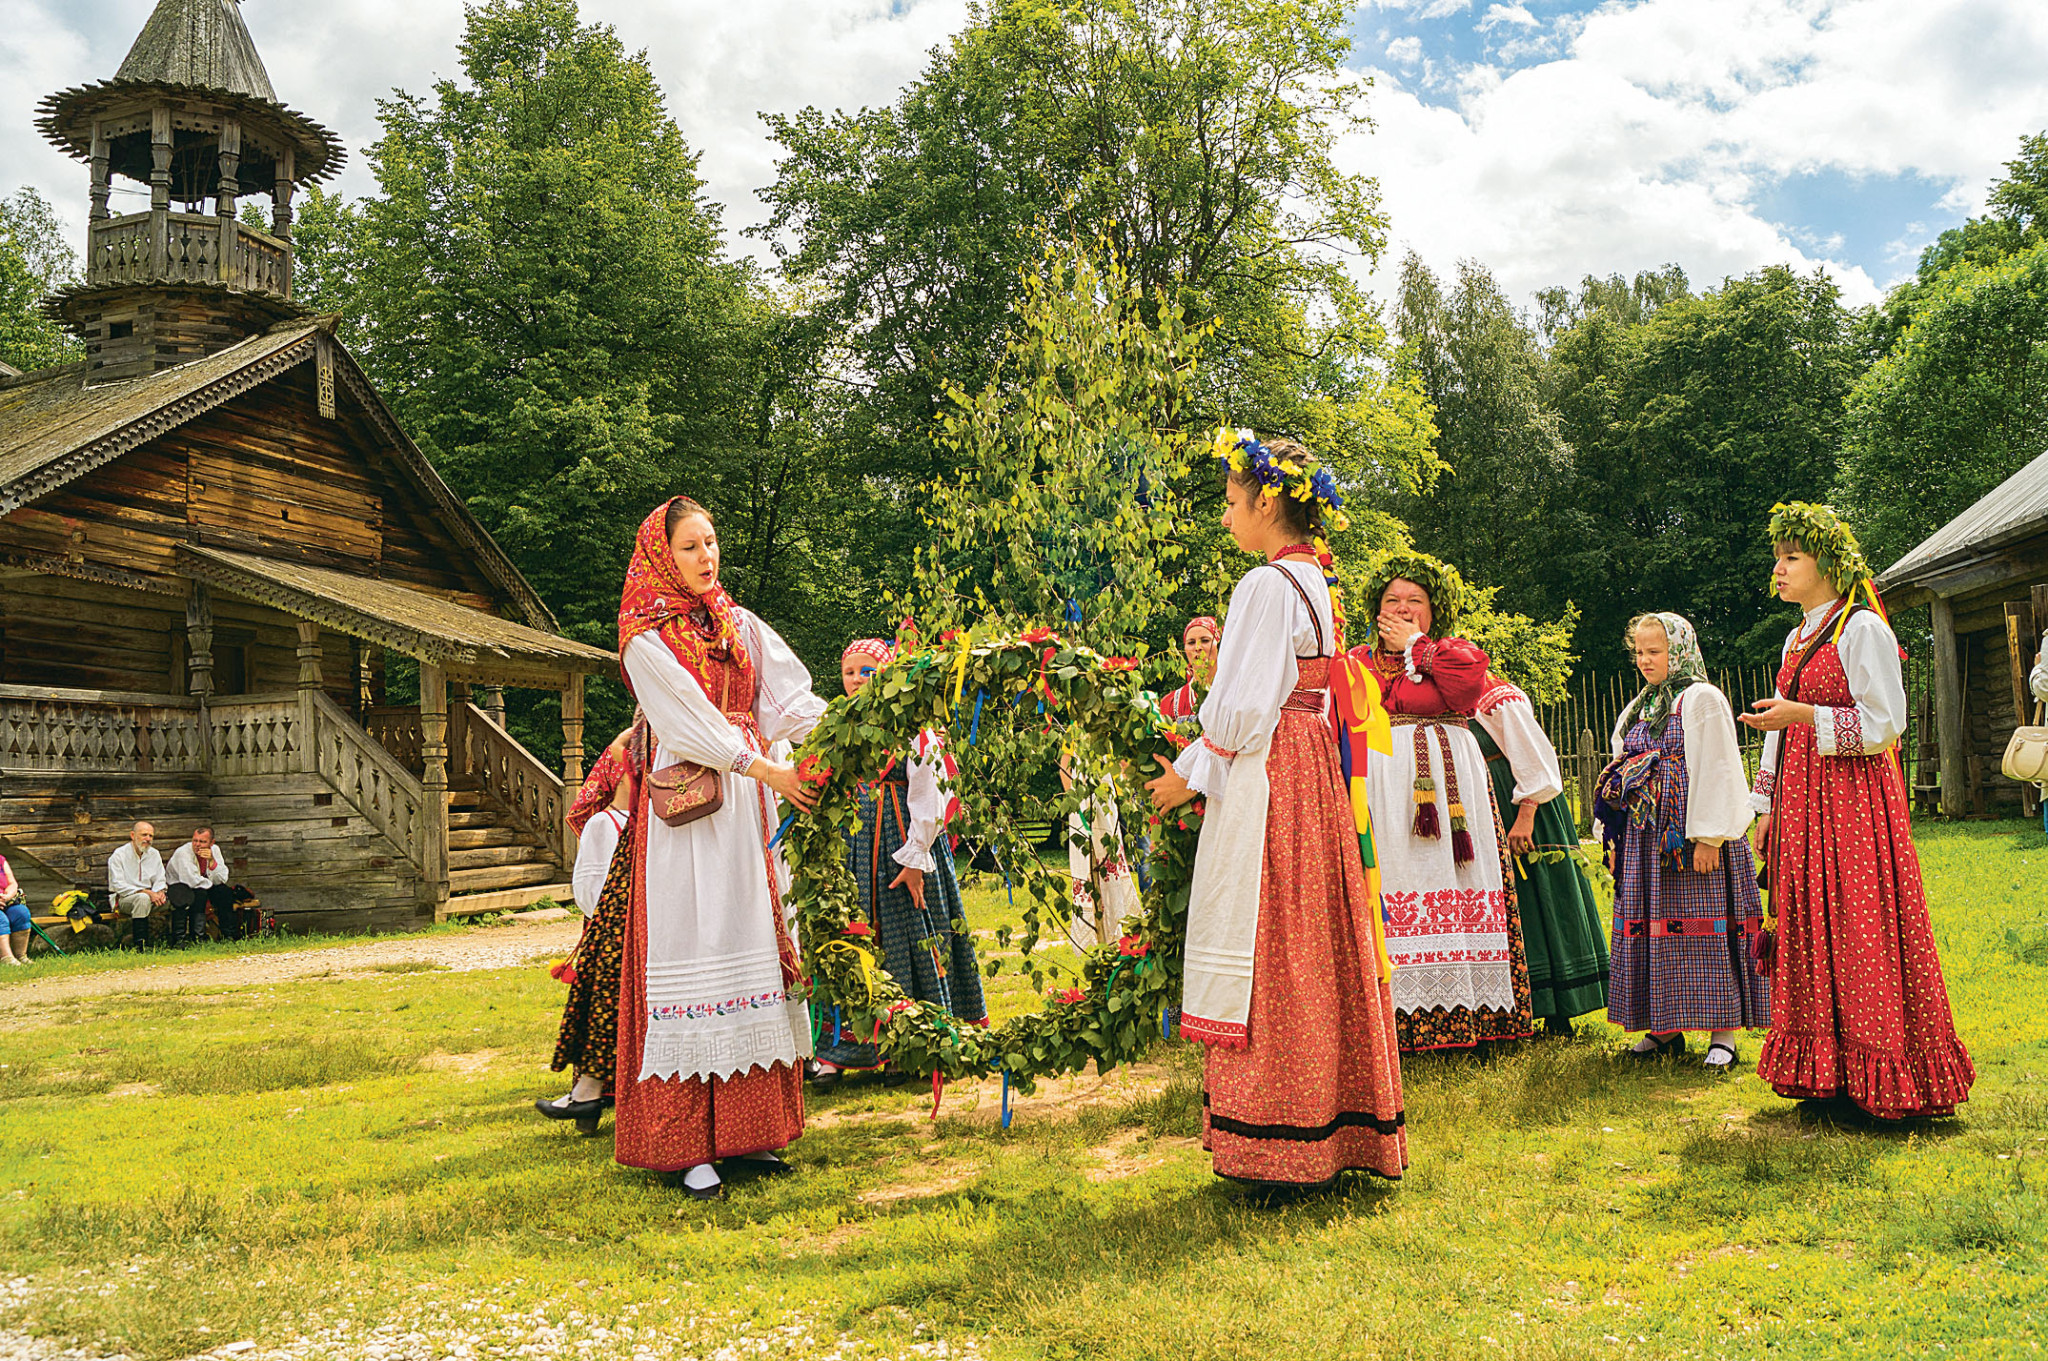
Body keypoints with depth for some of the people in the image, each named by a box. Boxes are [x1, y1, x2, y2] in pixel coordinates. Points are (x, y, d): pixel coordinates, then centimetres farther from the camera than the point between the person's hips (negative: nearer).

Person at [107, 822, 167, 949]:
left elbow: (160, 880, 11)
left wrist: (160, 892, -15)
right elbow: (119, 886, -16)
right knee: (143, 898, -38)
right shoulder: (119, 855, -7)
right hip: (122, 899, -5)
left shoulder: (154, 854, 10)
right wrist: (147, 892, -26)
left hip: (147, 896, 6)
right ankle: (139, 944, -37)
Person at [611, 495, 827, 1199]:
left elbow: (789, 696, 2)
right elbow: (690, 722, -13)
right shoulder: (647, 640, -1)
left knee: (752, 948, 5)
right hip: (684, 811, -5)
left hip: (745, 805, 6)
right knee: (689, 951, -6)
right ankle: (685, 1144, -1)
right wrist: (768, 769, -21)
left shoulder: (739, 626, 15)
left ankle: (743, 1129, 13)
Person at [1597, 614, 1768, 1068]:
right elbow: (1622, 777, 20)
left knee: (1704, 927, -6)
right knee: (1650, 924, 7)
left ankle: (1722, 1033, 0)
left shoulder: (1703, 700, -4)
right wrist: (1616, 841, 16)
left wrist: (1708, 837, -17)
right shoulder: (1638, 710, 18)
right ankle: (1665, 1028, 14)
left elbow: (1717, 772, -11)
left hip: (1691, 836, -7)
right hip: (1645, 838, 7)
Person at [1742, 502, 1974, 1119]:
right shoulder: (1797, 640, 17)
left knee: (1862, 930, -6)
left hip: (1853, 799, -8)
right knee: (1810, 932, 8)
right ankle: (1829, 1069, 15)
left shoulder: (1862, 628, -7)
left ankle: (1884, 1074, 4)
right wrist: (1767, 807, 16)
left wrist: (1803, 716, -21)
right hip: (1800, 806, 8)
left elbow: (1884, 722, -13)